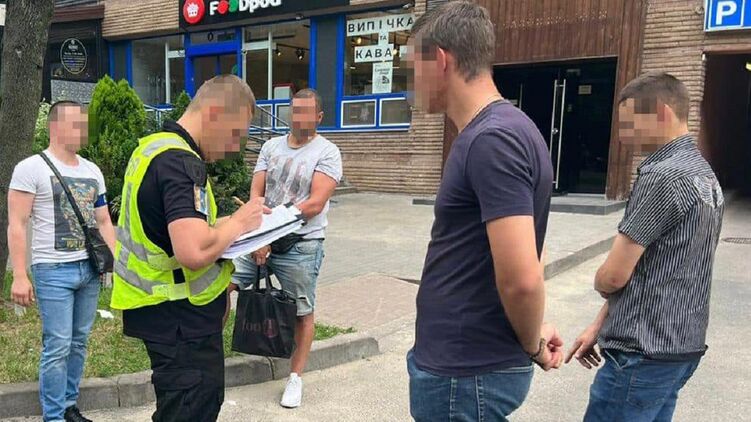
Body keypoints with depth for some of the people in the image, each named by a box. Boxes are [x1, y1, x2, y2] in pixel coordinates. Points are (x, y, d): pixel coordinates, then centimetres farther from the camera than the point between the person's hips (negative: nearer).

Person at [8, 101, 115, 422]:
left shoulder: (92, 171, 11)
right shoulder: (31, 168, -6)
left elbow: (103, 222, 15)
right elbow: (16, 225, -10)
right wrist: (20, 276, -15)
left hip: (90, 269, 6)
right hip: (54, 270, -6)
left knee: (78, 343, 13)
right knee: (57, 346, -3)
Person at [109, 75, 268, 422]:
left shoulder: (154, 146, 9)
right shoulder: (180, 161, -22)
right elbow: (195, 252, -34)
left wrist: (227, 225, 6)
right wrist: (238, 223, -16)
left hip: (168, 310, 10)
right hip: (180, 316, -10)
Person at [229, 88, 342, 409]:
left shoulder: (327, 152, -7)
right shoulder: (271, 146, 8)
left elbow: (315, 204, -16)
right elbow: (255, 193, 2)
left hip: (301, 244, -4)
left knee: (303, 312, 5)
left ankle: (295, 378, 21)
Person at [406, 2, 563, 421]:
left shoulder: (493, 139, -23)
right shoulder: (488, 132, 9)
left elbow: (521, 278, -27)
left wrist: (532, 345, -9)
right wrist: (531, 340, 12)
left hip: (467, 371, -9)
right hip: (462, 357, 9)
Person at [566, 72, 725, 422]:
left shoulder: (661, 176, -19)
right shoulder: (703, 174, 12)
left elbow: (614, 275, -18)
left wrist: (600, 282, 6)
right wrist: (599, 326, 13)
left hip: (644, 353, -9)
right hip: (680, 346, 9)